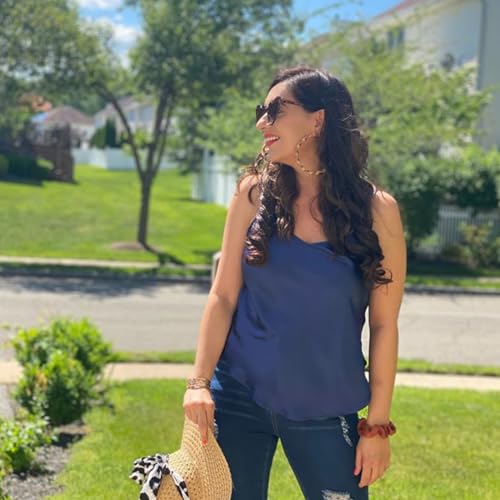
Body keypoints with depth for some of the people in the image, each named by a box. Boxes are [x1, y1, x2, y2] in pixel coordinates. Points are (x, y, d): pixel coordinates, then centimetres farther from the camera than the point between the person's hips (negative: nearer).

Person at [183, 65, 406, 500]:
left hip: (326, 411, -1)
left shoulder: (376, 210, -7)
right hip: (238, 397, 1)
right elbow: (223, 296, -2)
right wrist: (199, 382, -9)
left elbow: (384, 325, -4)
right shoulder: (255, 193, -4)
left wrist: (377, 424, -2)